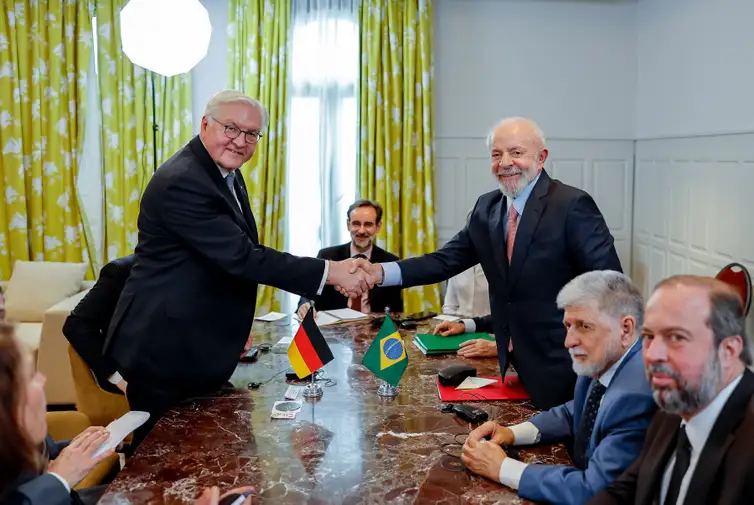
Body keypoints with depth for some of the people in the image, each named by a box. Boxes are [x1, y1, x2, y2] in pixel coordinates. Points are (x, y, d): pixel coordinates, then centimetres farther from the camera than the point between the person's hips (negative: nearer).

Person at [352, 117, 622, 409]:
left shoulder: (572, 205, -14)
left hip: (561, 365, -5)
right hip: (515, 363, 6)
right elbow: (447, 260, 0)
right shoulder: (487, 208, 6)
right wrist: (380, 272, -13)